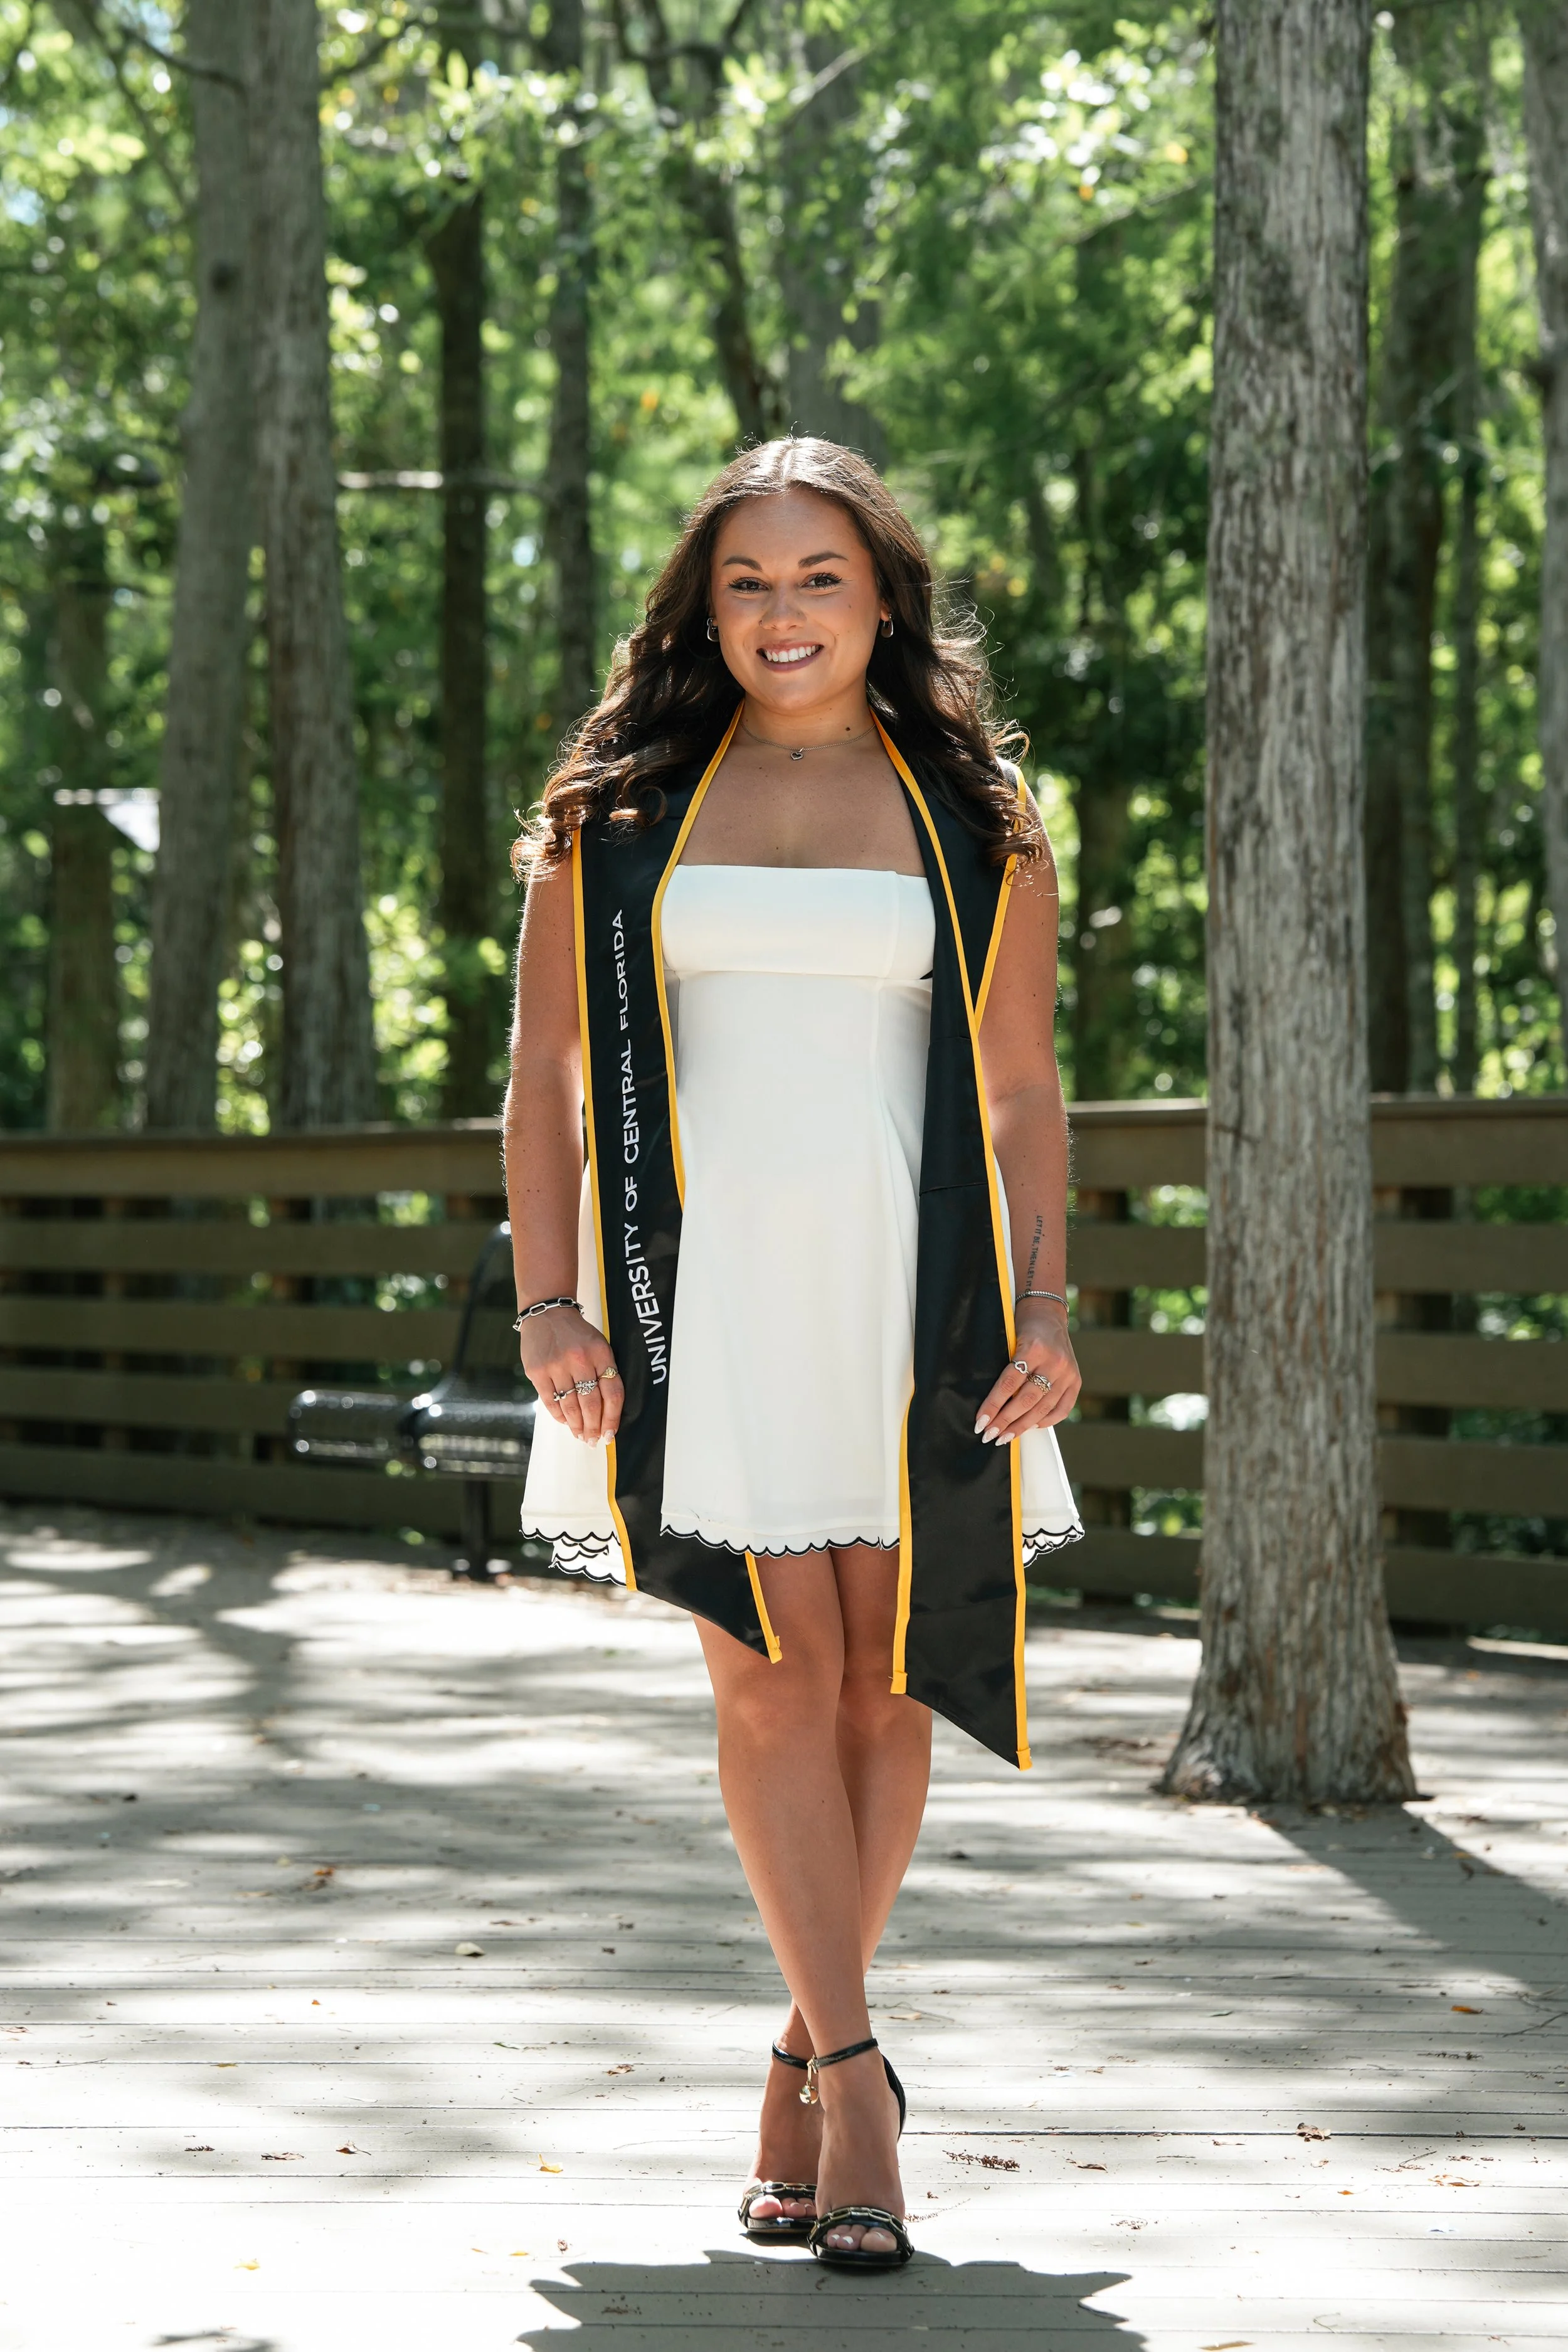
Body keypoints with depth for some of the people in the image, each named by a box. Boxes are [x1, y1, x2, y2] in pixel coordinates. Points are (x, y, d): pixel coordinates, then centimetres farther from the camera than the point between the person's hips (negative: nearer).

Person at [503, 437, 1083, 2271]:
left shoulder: (974, 826, 10)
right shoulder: (624, 813, 9)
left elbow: (1024, 1095, 10)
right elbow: (543, 1071, 7)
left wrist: (1044, 1309, -2)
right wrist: (550, 1302, -3)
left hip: (905, 1282, 1)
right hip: (707, 1278, -1)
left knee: (882, 1681, 0)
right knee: (773, 1676, -10)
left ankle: (802, 2062, 15)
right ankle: (855, 2078, -8)